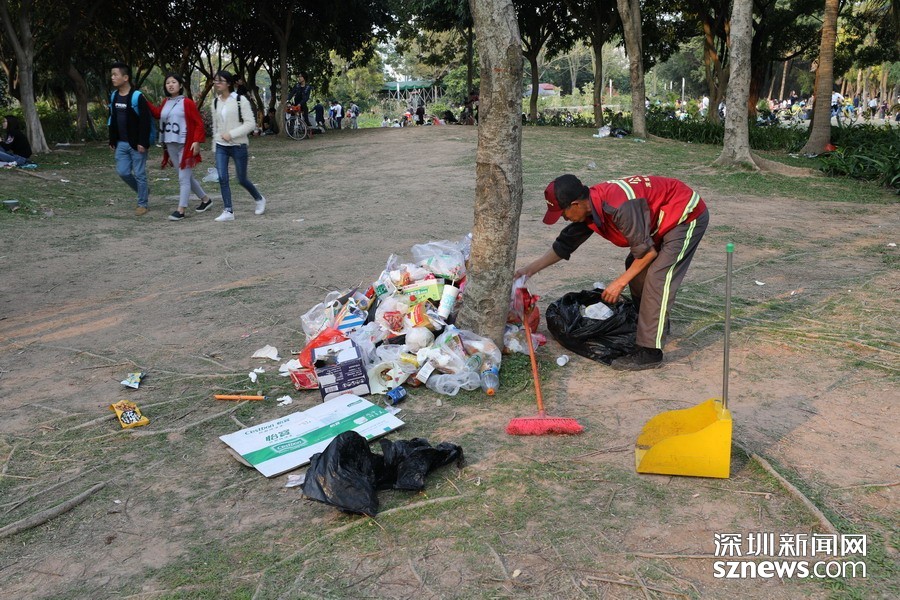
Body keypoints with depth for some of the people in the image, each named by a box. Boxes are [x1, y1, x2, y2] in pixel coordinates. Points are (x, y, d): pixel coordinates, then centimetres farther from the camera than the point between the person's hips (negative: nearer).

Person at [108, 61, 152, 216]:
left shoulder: (137, 96, -14)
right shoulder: (114, 96, 9)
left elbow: (145, 121, -16)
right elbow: (112, 120, 17)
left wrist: (143, 143, -20)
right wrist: (112, 141, 15)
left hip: (136, 144, -7)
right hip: (121, 143, 7)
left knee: (139, 174, 0)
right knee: (123, 172, 6)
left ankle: (143, 204, 11)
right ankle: (144, 190, 28)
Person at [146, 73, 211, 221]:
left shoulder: (187, 103, -8)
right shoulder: (166, 103, 10)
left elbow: (199, 123, -9)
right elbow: (157, 114, 27)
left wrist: (197, 141, -17)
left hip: (185, 146, -7)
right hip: (170, 146, 7)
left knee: (183, 178, -5)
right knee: (187, 176, 15)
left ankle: (181, 210, -2)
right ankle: (205, 199, 31)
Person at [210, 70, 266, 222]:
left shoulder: (240, 100, -9)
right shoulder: (215, 102, 8)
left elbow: (250, 123, -13)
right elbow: (215, 125, 17)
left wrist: (231, 134, -19)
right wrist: (215, 144, 17)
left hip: (238, 145, -4)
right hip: (221, 146, 4)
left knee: (242, 179, 4)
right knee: (222, 178, -7)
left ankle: (259, 199, 30)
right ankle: (228, 211, -1)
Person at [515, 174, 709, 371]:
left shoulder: (619, 207, -35)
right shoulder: (589, 208, -6)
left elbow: (647, 251, -25)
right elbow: (565, 245, 7)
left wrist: (620, 282, -15)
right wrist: (530, 269, 6)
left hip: (688, 216, -9)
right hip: (663, 219, 9)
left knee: (657, 277, -17)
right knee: (635, 265, 12)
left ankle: (650, 351, -15)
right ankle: (656, 322, 30)